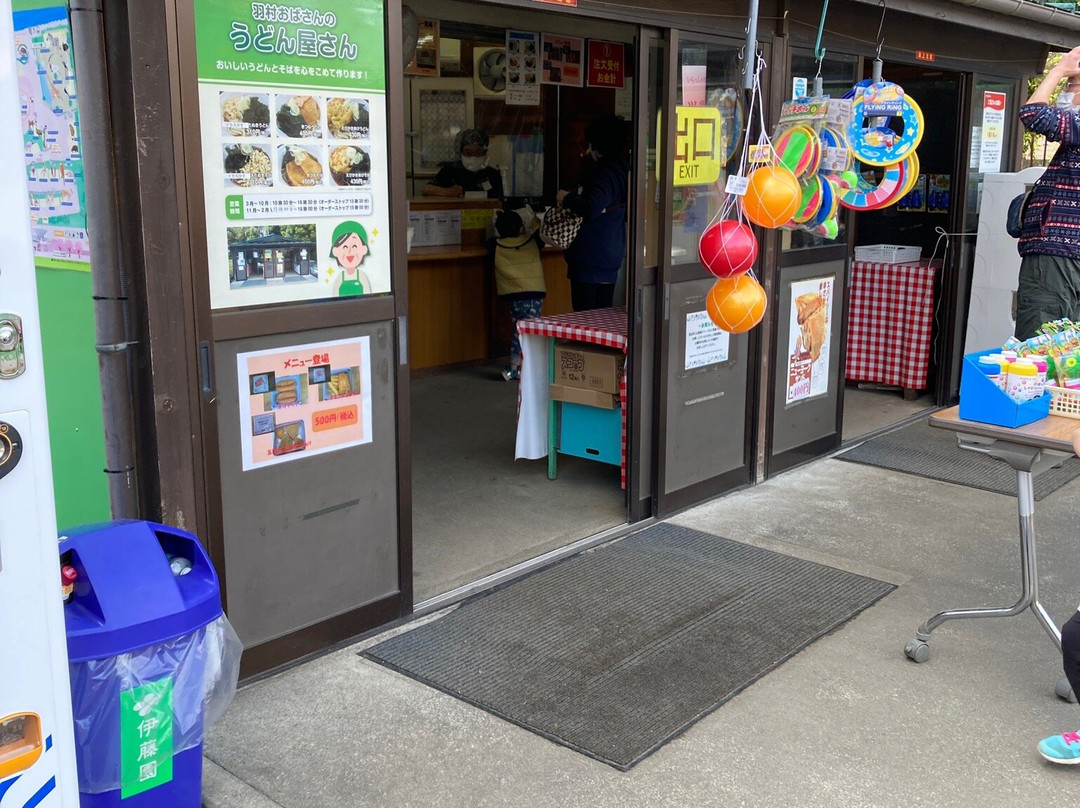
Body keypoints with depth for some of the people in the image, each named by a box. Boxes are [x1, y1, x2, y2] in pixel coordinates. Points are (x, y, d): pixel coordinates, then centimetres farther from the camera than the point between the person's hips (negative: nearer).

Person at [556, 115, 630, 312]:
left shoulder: (607, 175, -16)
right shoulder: (623, 170, 13)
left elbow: (591, 208, -30)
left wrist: (566, 198, -11)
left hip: (590, 257, -10)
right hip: (611, 256, 10)